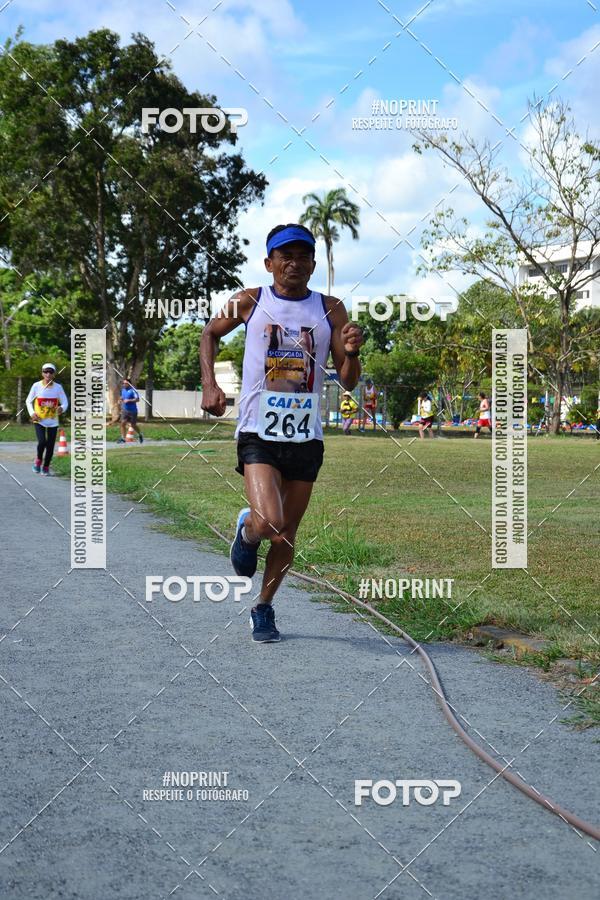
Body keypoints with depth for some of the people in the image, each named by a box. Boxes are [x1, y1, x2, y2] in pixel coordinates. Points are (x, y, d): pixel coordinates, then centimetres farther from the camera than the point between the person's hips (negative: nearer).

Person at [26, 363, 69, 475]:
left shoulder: (58, 387, -1)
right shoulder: (36, 386, -4)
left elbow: (65, 403, 1)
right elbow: (28, 401, 7)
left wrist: (62, 408, -23)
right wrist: (32, 413, -9)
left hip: (53, 421, 2)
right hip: (39, 420, -2)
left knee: (50, 445, 3)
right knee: (42, 442, -20)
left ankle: (46, 467, 21)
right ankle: (38, 460, 10)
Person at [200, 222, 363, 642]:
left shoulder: (330, 309, 3)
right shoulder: (250, 302, 0)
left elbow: (348, 381, 3)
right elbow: (210, 334, 17)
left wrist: (352, 352, -19)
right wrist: (209, 384, 3)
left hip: (307, 438, 3)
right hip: (259, 433, -2)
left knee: (288, 532, 10)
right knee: (268, 523, -21)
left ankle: (264, 608, 32)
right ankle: (246, 531, 16)